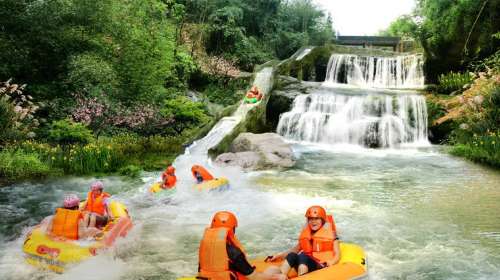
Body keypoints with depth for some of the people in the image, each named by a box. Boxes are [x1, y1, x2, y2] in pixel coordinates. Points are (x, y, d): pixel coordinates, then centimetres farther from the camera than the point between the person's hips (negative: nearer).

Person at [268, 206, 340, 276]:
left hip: (321, 267, -4)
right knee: (292, 256, -28)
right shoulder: (305, 233, 16)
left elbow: (337, 255, 1)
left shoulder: (330, 233, 4)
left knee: (302, 257, -33)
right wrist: (280, 255, 10)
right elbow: (297, 248, 22)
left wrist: (331, 262, -20)